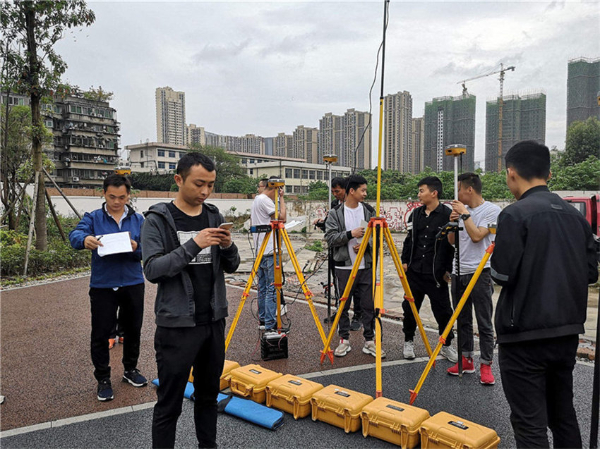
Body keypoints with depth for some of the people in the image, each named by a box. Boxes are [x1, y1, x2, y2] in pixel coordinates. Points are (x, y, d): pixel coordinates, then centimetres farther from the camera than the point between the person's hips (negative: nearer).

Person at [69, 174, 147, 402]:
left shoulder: (138, 220, 3)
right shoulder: (93, 218, -1)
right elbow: (75, 234, -20)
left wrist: (136, 248, -27)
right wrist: (84, 239, -43)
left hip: (133, 284, 2)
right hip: (102, 286, -2)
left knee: (133, 330, 15)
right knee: (100, 334, 4)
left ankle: (130, 370, 35)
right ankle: (103, 379, 22)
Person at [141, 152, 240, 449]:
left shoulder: (214, 216, 7)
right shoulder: (158, 219, -7)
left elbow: (231, 267, 8)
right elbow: (152, 270, -17)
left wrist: (228, 246, -14)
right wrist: (193, 244, -27)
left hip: (214, 321, 5)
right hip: (177, 325, -5)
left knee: (209, 394, 19)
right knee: (169, 405, 4)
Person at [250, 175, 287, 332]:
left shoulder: (256, 199, 17)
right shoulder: (265, 200, -14)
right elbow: (282, 217, -15)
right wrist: (281, 198, -7)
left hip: (260, 250, 11)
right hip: (269, 251, -11)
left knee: (263, 286, 16)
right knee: (272, 288, -8)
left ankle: (263, 318, 25)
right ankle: (270, 325, -7)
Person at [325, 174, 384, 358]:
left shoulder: (369, 211, 6)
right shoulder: (335, 214, -2)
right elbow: (330, 238, -9)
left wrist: (366, 245, -10)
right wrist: (350, 234, -19)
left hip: (366, 266, 2)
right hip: (344, 267, -2)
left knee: (368, 306, 5)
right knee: (343, 306, 6)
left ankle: (369, 341, 17)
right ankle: (344, 340, 20)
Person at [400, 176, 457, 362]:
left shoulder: (447, 215, -8)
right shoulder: (416, 214, 8)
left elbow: (453, 244, -6)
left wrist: (448, 269, -7)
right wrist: (405, 261, 8)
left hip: (436, 274, -4)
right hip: (414, 271, 5)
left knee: (443, 311, 6)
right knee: (409, 307, 10)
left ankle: (447, 345, 25)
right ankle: (408, 341, 28)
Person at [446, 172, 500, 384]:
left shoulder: (492, 210, -7)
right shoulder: (461, 210, 11)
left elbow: (477, 236, -19)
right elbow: (451, 241, 13)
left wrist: (465, 214, -13)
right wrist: (453, 221, -3)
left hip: (480, 273, -7)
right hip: (458, 273, 7)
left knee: (484, 323, 0)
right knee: (462, 320, 12)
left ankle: (486, 365, 8)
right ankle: (466, 360, 23)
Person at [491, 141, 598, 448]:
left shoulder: (515, 214, -14)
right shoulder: (574, 214, 7)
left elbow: (502, 273, -17)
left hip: (525, 335, -7)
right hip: (567, 331, 8)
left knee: (530, 423, 1)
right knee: (563, 414, 21)